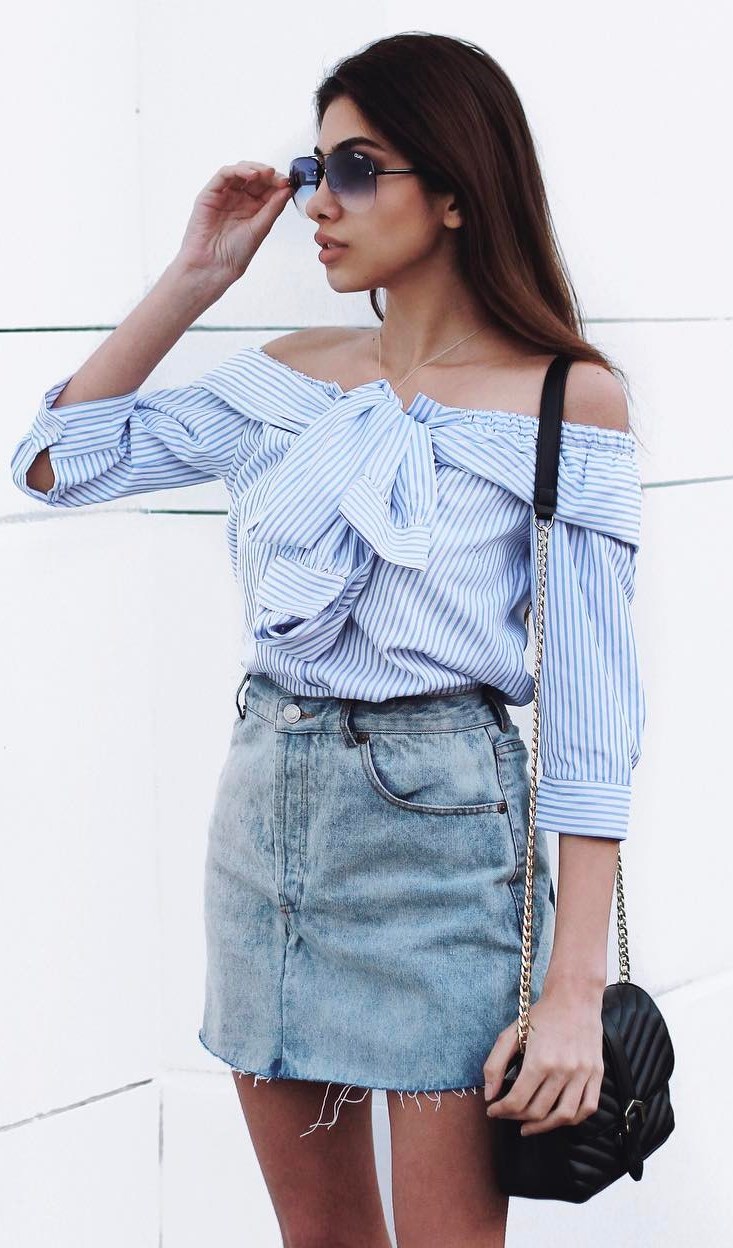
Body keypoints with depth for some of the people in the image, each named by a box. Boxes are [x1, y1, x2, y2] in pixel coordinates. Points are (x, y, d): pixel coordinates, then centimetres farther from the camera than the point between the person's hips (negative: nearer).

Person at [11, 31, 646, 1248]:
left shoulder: (565, 401, -7)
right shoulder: (290, 378, 8)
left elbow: (594, 718, -10)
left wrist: (573, 991, -16)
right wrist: (196, 275, 4)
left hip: (440, 827, -5)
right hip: (267, 811, 5)